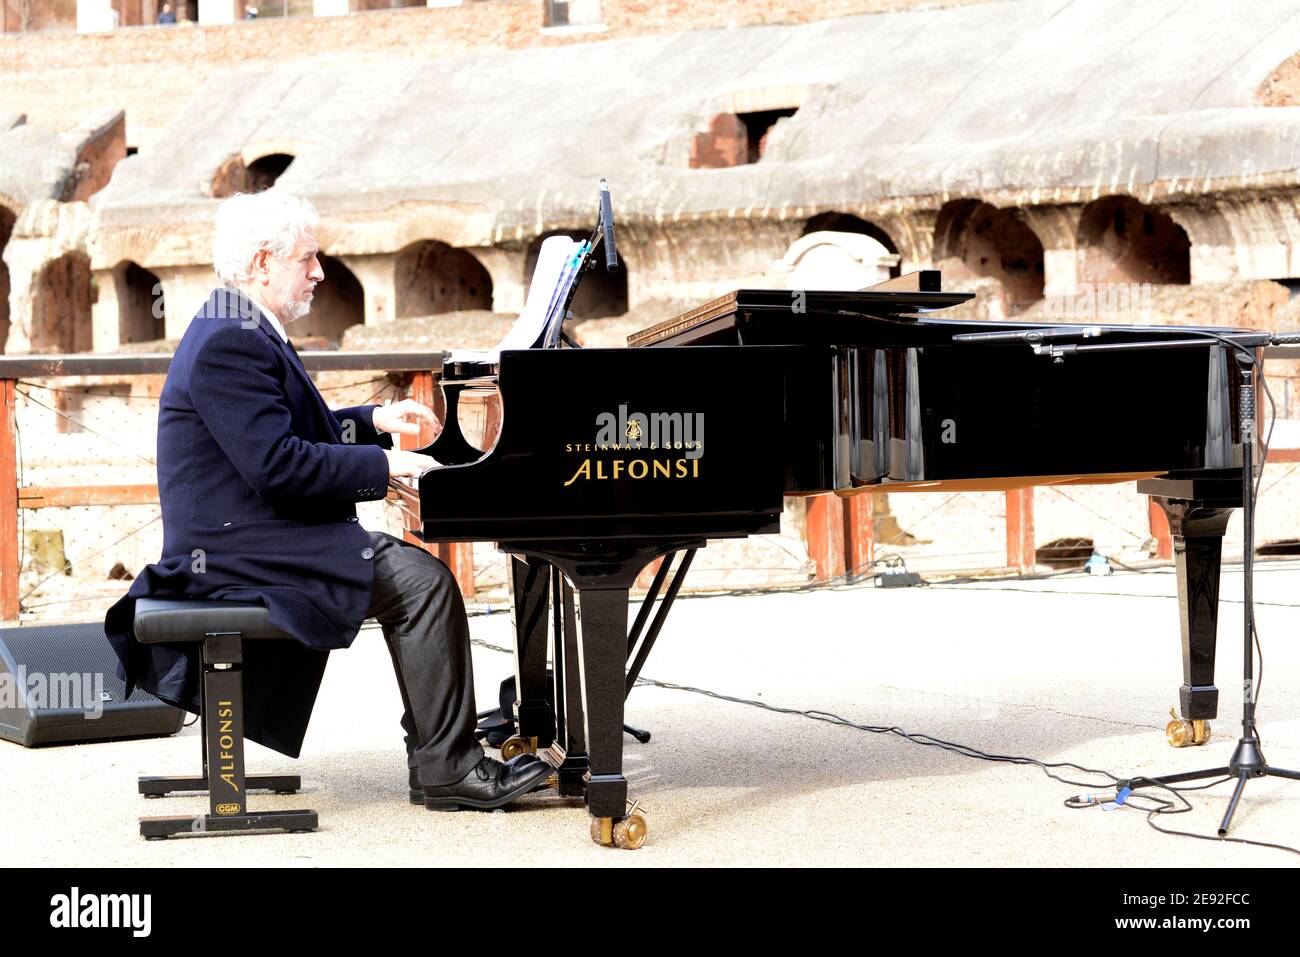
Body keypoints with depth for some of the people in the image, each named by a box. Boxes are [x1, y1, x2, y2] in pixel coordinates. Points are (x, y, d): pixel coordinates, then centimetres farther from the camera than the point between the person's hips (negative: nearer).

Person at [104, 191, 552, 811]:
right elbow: (277, 466, -25)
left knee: (419, 571, 9)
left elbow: (290, 433, 26)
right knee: (424, 584, -17)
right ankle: (448, 771, -13)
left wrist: (373, 421, 13)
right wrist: (382, 464, -18)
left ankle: (433, 755, 6)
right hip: (241, 550, -11)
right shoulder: (231, 344, -18)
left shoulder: (242, 334, 17)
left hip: (260, 538, 11)